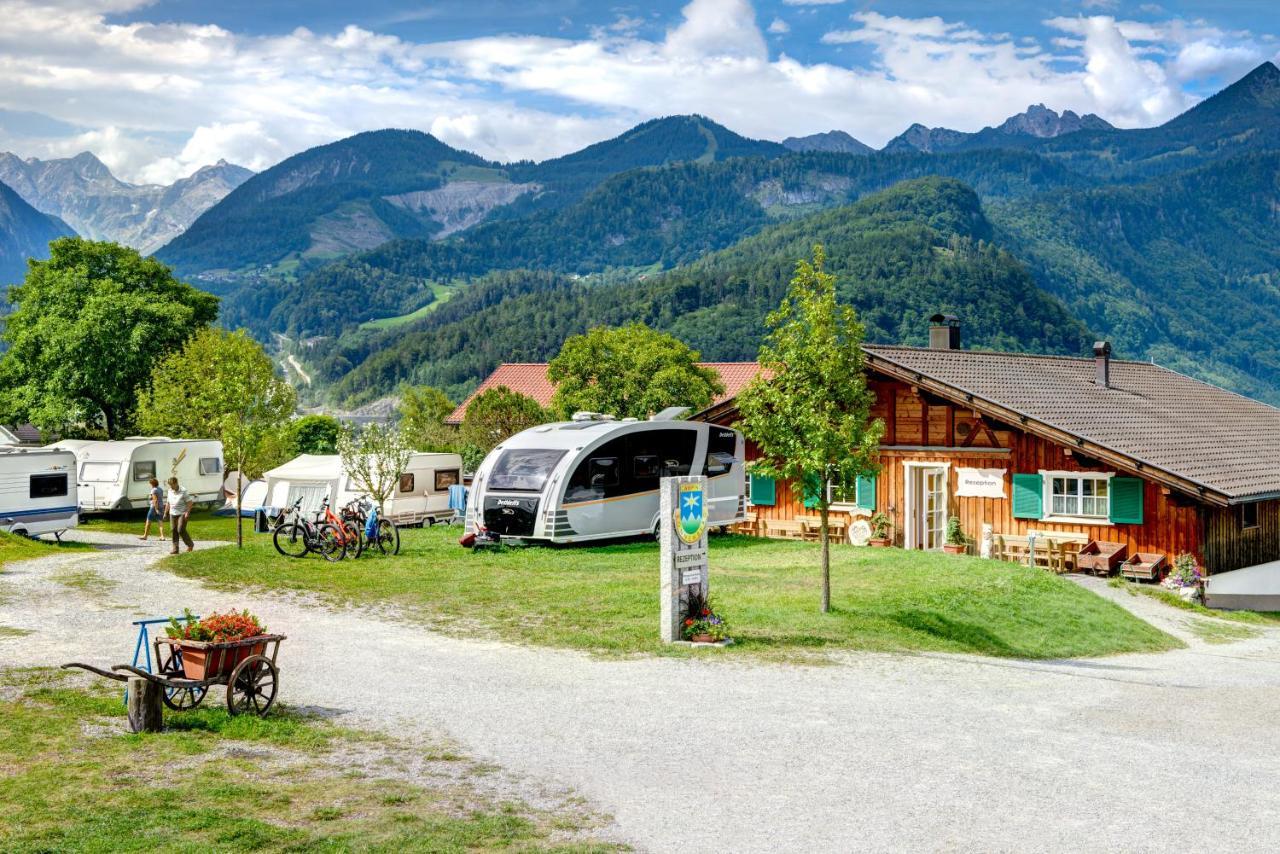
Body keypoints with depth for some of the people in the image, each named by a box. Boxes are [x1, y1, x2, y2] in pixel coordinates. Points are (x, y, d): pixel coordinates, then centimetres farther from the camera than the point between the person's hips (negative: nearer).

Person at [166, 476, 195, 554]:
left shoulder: (183, 491, -12)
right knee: (174, 530, 2)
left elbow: (190, 502, -10)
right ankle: (175, 548, 6)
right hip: (173, 514, 6)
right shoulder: (170, 491, 8)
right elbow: (169, 503, 18)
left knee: (181, 530, -13)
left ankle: (190, 545, 6)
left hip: (182, 514, -6)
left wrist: (187, 512, -18)